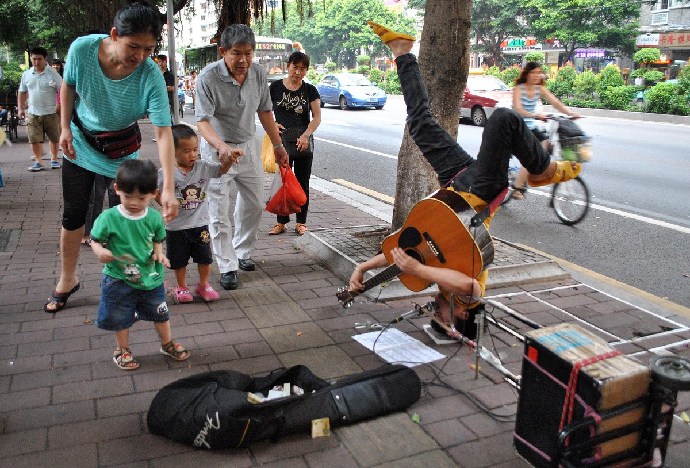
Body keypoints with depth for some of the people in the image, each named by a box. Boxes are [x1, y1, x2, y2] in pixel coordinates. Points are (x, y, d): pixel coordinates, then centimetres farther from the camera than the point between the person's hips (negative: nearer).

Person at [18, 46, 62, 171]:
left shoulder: (52, 73, -6)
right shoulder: (26, 74, 6)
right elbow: (22, 92, 15)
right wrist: (20, 108, 9)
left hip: (51, 113, -3)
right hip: (33, 113, 3)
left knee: (54, 138, 9)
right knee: (34, 139, 0)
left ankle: (54, 159, 24)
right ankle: (38, 162, 9)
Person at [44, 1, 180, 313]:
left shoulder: (151, 76, -30)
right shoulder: (82, 49, -24)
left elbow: (163, 132, -35)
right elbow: (68, 85, -2)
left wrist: (168, 188, -44)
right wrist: (66, 129, -5)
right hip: (80, 142, 2)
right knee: (72, 215, 11)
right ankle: (67, 279, 31)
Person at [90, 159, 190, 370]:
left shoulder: (154, 218, -8)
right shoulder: (109, 218, -17)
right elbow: (95, 240, -8)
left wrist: (159, 253, -11)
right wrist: (100, 251, -29)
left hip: (150, 277, 3)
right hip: (119, 279, -2)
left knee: (160, 313, 19)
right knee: (121, 318, 15)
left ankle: (168, 343, 42)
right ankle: (122, 350, 39)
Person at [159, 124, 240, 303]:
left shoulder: (203, 166, -5)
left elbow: (221, 169, -11)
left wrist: (229, 160, -30)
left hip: (200, 223, 3)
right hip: (176, 226, -3)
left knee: (205, 257, 13)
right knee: (179, 260, 13)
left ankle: (204, 285, 34)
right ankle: (182, 287, 34)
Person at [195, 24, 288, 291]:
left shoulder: (258, 73, -6)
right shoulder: (208, 77, -23)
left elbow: (265, 111, 7)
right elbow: (202, 120, -29)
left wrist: (277, 144, 11)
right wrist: (221, 145, -47)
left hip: (248, 146, 6)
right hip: (217, 149, -5)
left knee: (253, 204, 15)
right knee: (219, 213, -5)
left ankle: (242, 252, 35)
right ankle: (228, 267, 8)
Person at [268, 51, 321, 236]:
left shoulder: (310, 90, 2)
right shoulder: (276, 87, 2)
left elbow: (317, 117, -4)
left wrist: (305, 135, -19)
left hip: (303, 141, 0)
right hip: (281, 140, 0)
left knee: (302, 184, 7)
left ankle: (301, 222, 17)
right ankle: (281, 222, 14)